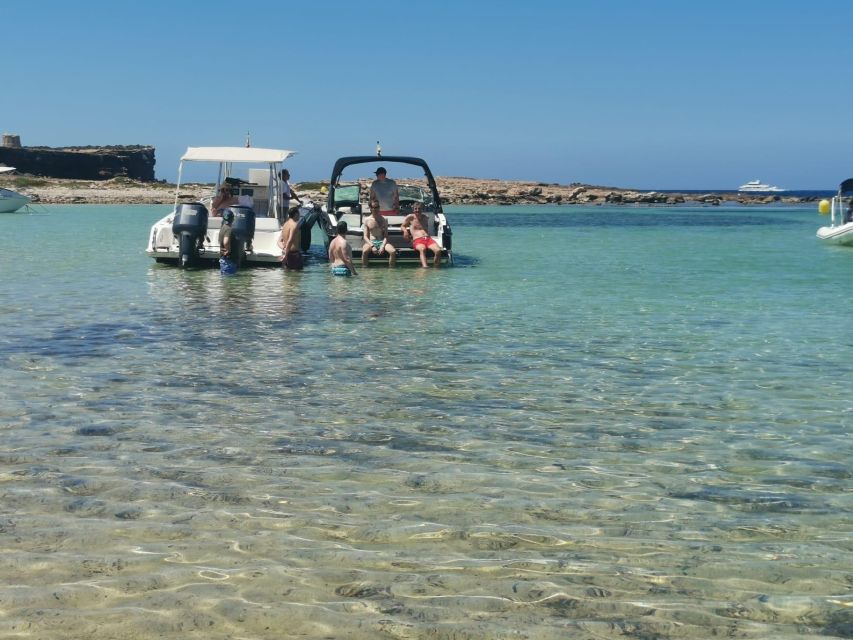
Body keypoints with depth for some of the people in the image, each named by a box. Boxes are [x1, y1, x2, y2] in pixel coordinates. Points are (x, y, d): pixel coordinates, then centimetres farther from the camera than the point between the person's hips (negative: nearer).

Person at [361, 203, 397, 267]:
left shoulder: (384, 220, 8)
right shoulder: (367, 220, 5)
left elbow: (386, 236, 4)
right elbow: (365, 236, 2)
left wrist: (383, 246, -14)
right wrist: (372, 246, -15)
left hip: (382, 242, 1)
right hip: (371, 242, -1)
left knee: (393, 251, -28)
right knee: (364, 251, -36)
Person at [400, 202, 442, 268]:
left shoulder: (425, 218, 24)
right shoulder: (410, 217, 13)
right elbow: (402, 226, 21)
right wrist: (405, 231, 0)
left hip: (428, 239, 4)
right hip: (417, 240, -4)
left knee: (438, 250, -28)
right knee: (422, 249, -41)